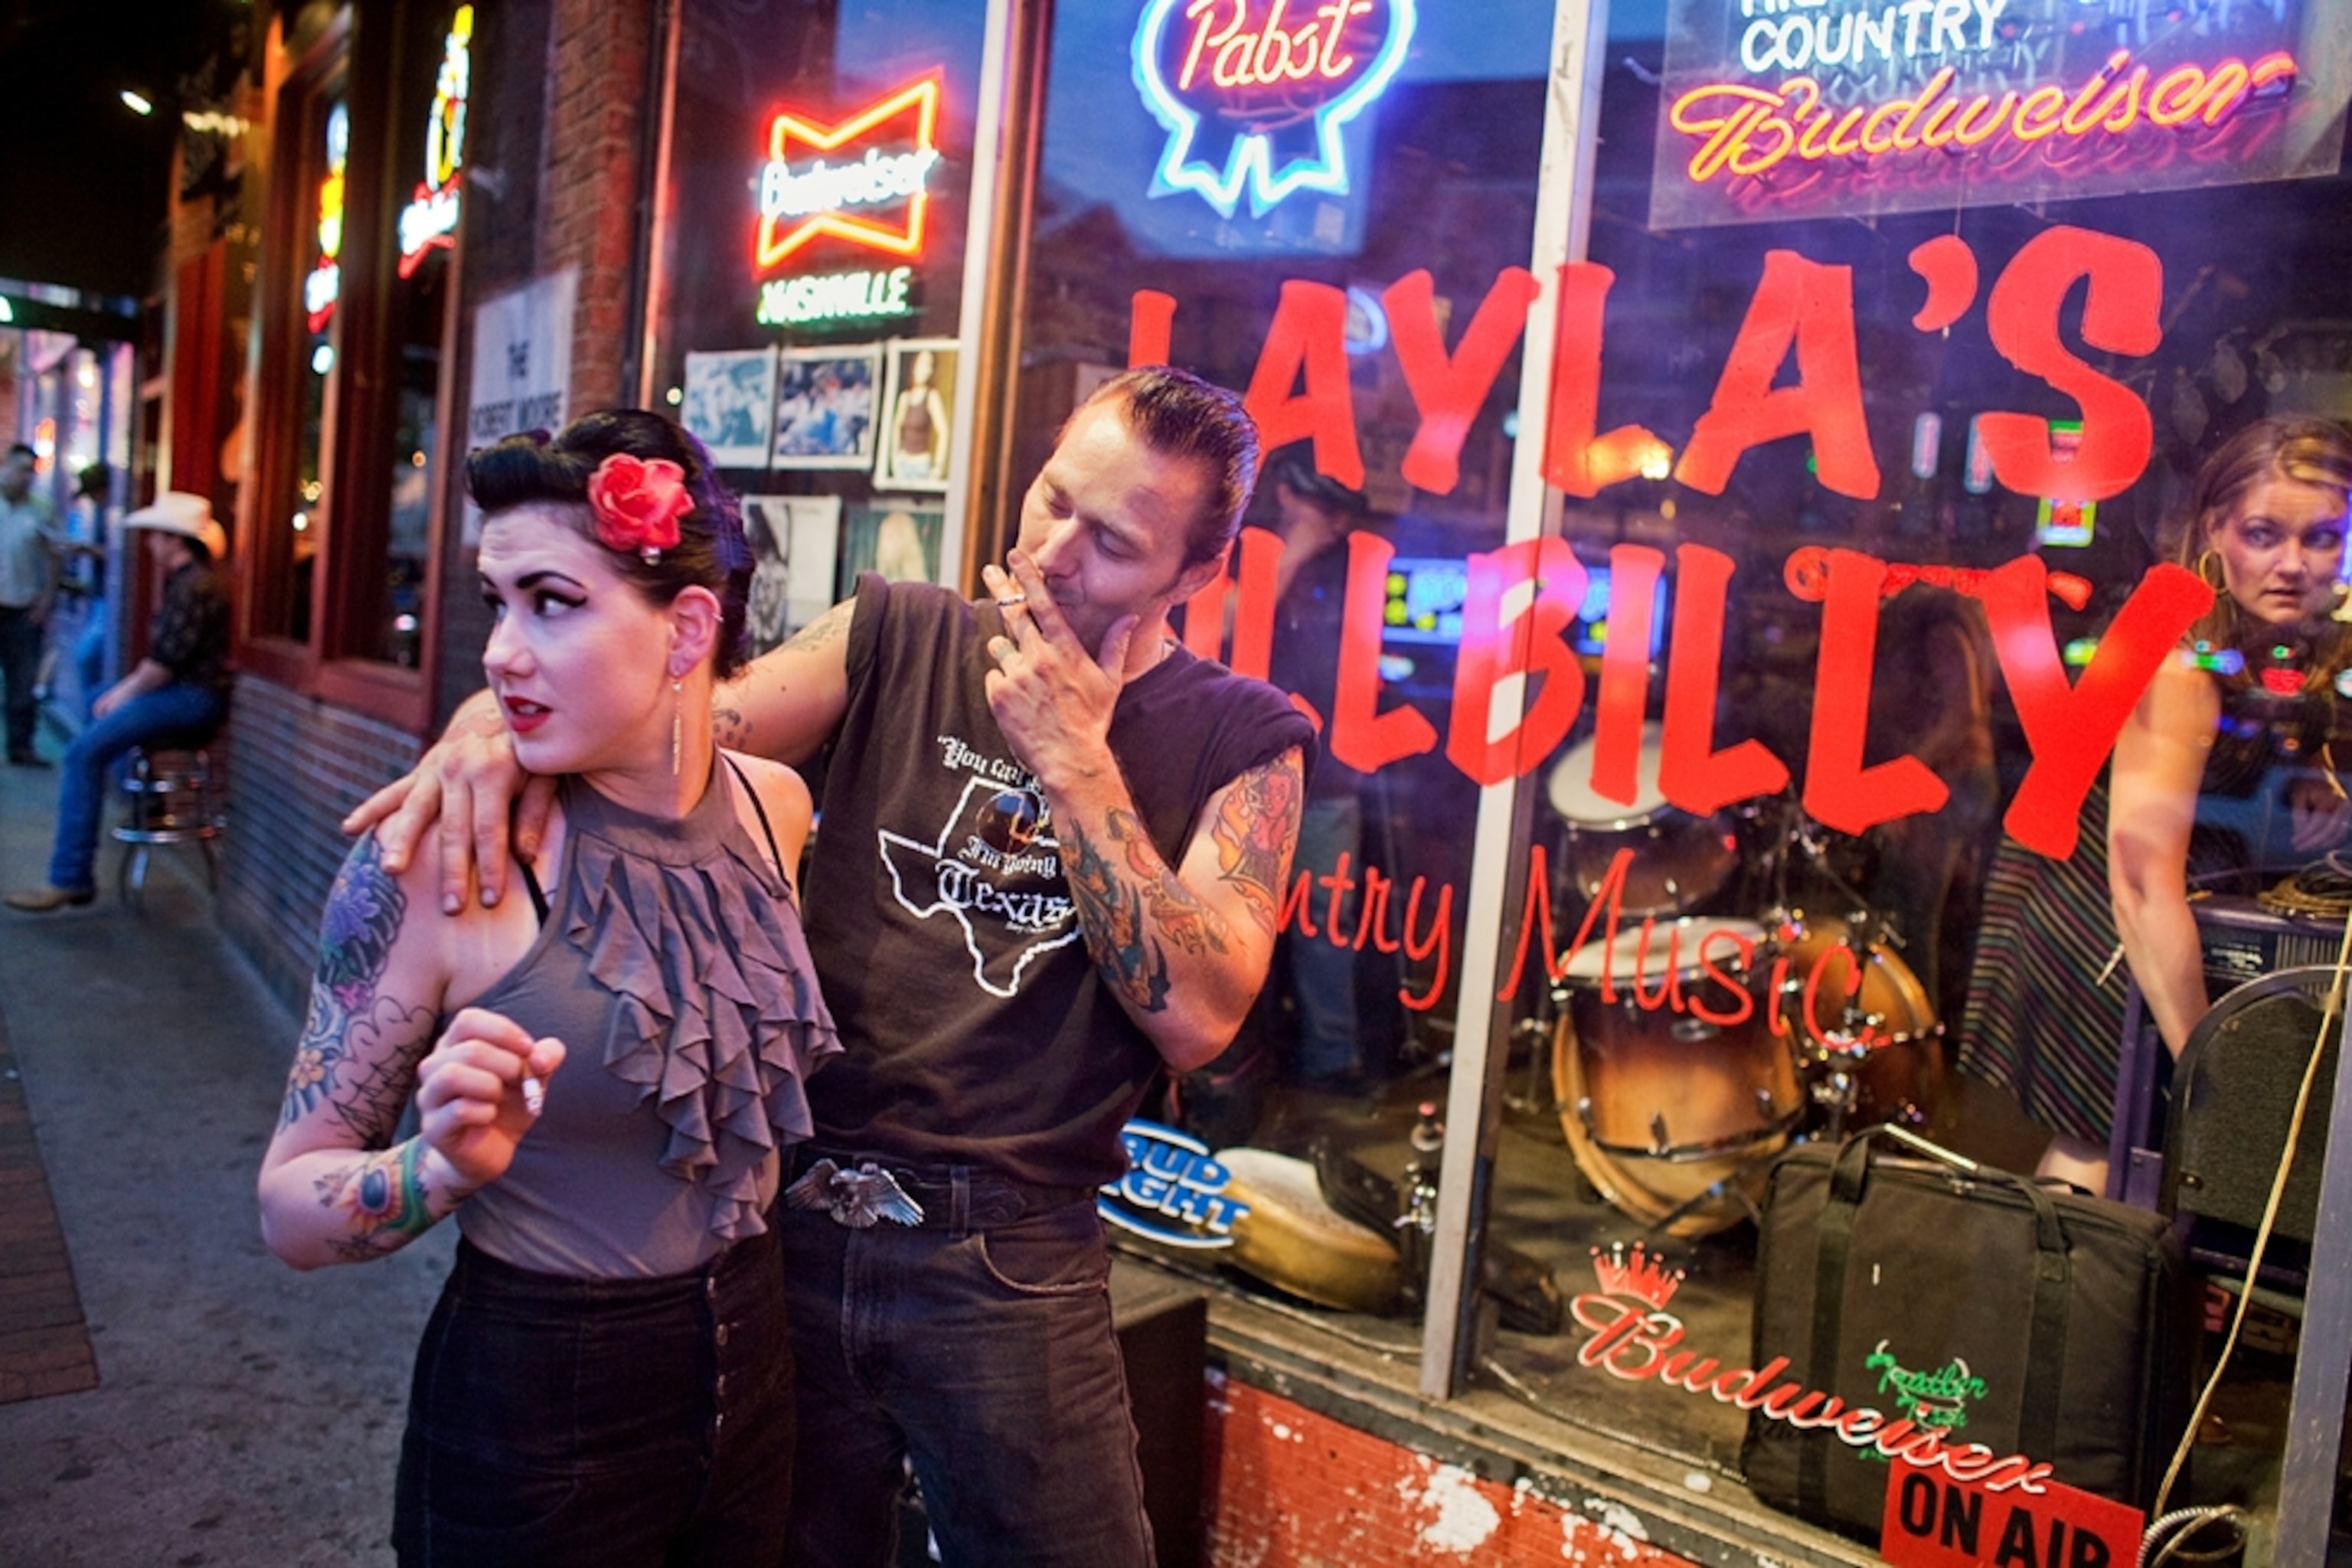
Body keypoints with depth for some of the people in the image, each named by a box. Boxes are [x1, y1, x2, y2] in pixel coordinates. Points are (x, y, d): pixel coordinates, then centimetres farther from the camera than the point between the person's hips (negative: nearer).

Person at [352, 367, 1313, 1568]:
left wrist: (1072, 759, -15)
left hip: (1009, 1262, -2)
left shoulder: (1243, 739, -4)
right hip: (795, 1217, 3)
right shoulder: (897, 639, 2)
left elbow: (1196, 1017, -14)